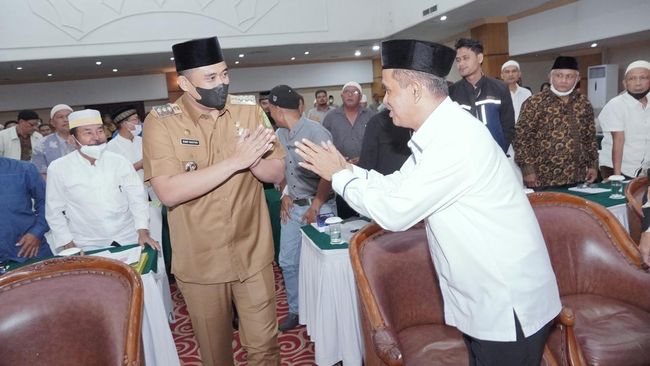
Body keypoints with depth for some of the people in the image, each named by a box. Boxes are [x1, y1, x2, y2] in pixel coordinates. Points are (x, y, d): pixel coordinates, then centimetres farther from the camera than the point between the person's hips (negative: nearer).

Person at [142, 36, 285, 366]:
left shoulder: (249, 110, -2)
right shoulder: (160, 122, -11)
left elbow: (277, 173, -1)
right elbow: (169, 192, -22)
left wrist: (253, 159, -23)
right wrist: (235, 161, -27)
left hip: (253, 254, 2)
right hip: (199, 260, -1)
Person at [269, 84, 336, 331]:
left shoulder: (317, 133, -17)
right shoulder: (279, 135, 5)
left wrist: (315, 207, -15)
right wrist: (285, 195, 5)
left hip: (319, 207, -6)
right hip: (292, 206, 7)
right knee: (288, 262, 11)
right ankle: (295, 310, 28)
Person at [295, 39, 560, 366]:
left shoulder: (456, 139, -28)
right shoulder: (441, 131, 4)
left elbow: (394, 213, -25)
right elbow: (397, 186, 10)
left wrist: (338, 176, -12)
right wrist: (345, 167, 0)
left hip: (510, 305, -9)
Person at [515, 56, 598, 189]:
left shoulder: (584, 103, 9)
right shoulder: (535, 103, -7)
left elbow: (590, 137, 17)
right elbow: (521, 137, -9)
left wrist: (592, 165, 11)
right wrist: (528, 170, -13)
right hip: (543, 178, -5)